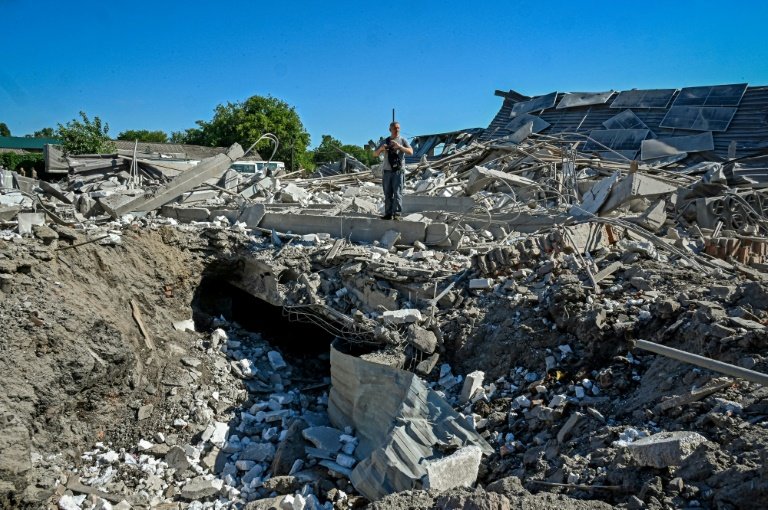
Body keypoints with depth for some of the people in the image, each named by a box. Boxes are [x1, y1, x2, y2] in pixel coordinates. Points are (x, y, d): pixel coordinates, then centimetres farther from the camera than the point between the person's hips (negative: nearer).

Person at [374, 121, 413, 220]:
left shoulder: (403, 140, 6)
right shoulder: (385, 141, 14)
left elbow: (411, 152, -9)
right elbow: (375, 154, 11)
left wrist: (399, 146, -23)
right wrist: (381, 149, -11)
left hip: (398, 171, -3)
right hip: (387, 171, 3)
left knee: (397, 193, -8)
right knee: (388, 194, 5)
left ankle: (396, 214, -7)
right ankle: (388, 214, 9)